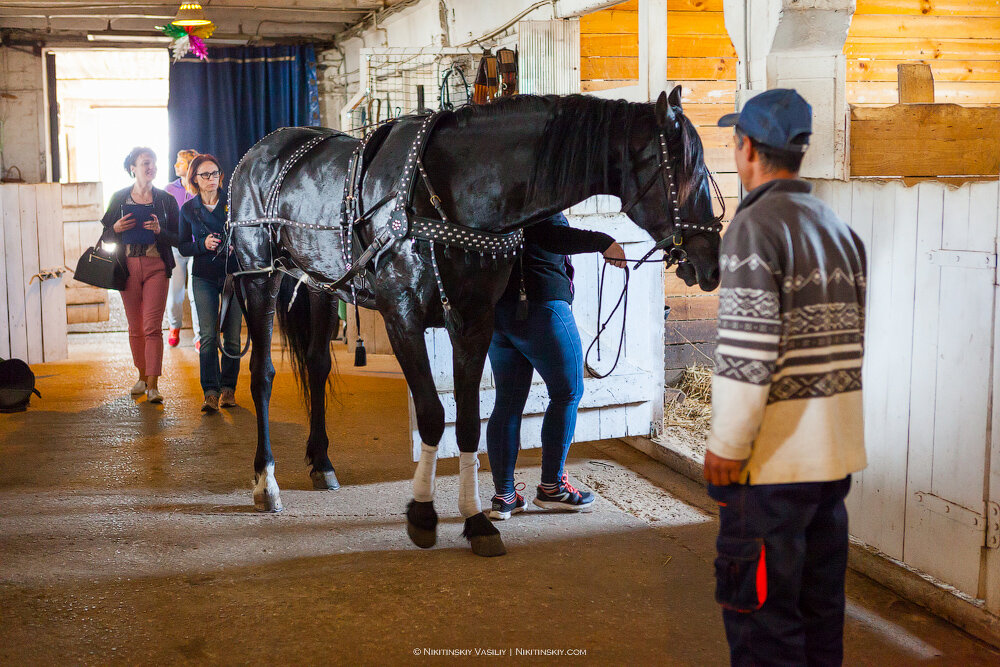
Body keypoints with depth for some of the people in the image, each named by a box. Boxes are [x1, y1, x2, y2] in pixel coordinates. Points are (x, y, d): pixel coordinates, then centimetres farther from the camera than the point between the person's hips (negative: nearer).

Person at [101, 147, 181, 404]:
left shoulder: (165, 200, 5)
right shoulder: (119, 198, 8)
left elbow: (178, 238, 4)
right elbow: (106, 235, 11)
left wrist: (159, 230, -14)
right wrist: (116, 229, -10)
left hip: (156, 267, -2)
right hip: (128, 266, 2)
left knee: (152, 327, -11)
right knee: (135, 327, 8)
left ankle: (153, 385, -12)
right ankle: (142, 376, 24)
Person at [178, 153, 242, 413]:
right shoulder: (188, 209, 6)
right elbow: (183, 247, 8)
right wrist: (203, 244, -11)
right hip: (204, 277, 0)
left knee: (232, 337, 0)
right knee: (208, 336, -10)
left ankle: (228, 388, 12)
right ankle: (210, 392, -9)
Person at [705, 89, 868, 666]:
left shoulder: (755, 225, -13)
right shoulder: (842, 230, 13)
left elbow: (748, 350, -19)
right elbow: (851, 342, 16)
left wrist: (726, 445, -13)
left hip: (776, 453, -8)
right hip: (837, 450, 9)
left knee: (761, 612, -1)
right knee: (821, 602, 17)